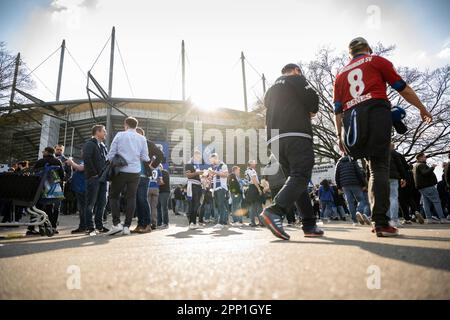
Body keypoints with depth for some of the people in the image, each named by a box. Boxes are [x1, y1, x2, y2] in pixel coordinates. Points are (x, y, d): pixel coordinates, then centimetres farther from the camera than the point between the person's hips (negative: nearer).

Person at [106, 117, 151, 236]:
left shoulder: (120, 135, 1)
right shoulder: (142, 138, 6)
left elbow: (111, 154, 0)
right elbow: (145, 157, 6)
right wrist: (149, 163, 27)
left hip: (121, 171, -2)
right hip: (135, 172, 2)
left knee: (114, 196, 11)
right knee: (131, 198, 6)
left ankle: (116, 224, 0)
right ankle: (127, 226, 6)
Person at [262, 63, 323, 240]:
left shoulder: (271, 89, 30)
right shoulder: (296, 79, 10)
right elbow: (313, 100, -2)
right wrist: (311, 112, 20)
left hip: (275, 138, 7)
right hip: (296, 135, -7)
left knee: (294, 178, 7)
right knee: (301, 176, -15)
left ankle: (309, 225, 4)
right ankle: (274, 211, -35)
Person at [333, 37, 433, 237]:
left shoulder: (341, 74, 24)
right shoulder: (377, 61, 16)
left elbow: (337, 110, 15)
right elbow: (403, 88, 15)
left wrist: (340, 135, 17)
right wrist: (422, 109, 26)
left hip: (351, 119, 4)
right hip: (376, 111, -3)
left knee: (374, 167, 15)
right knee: (380, 167, -5)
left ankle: (377, 219, 12)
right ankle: (381, 223, -10)